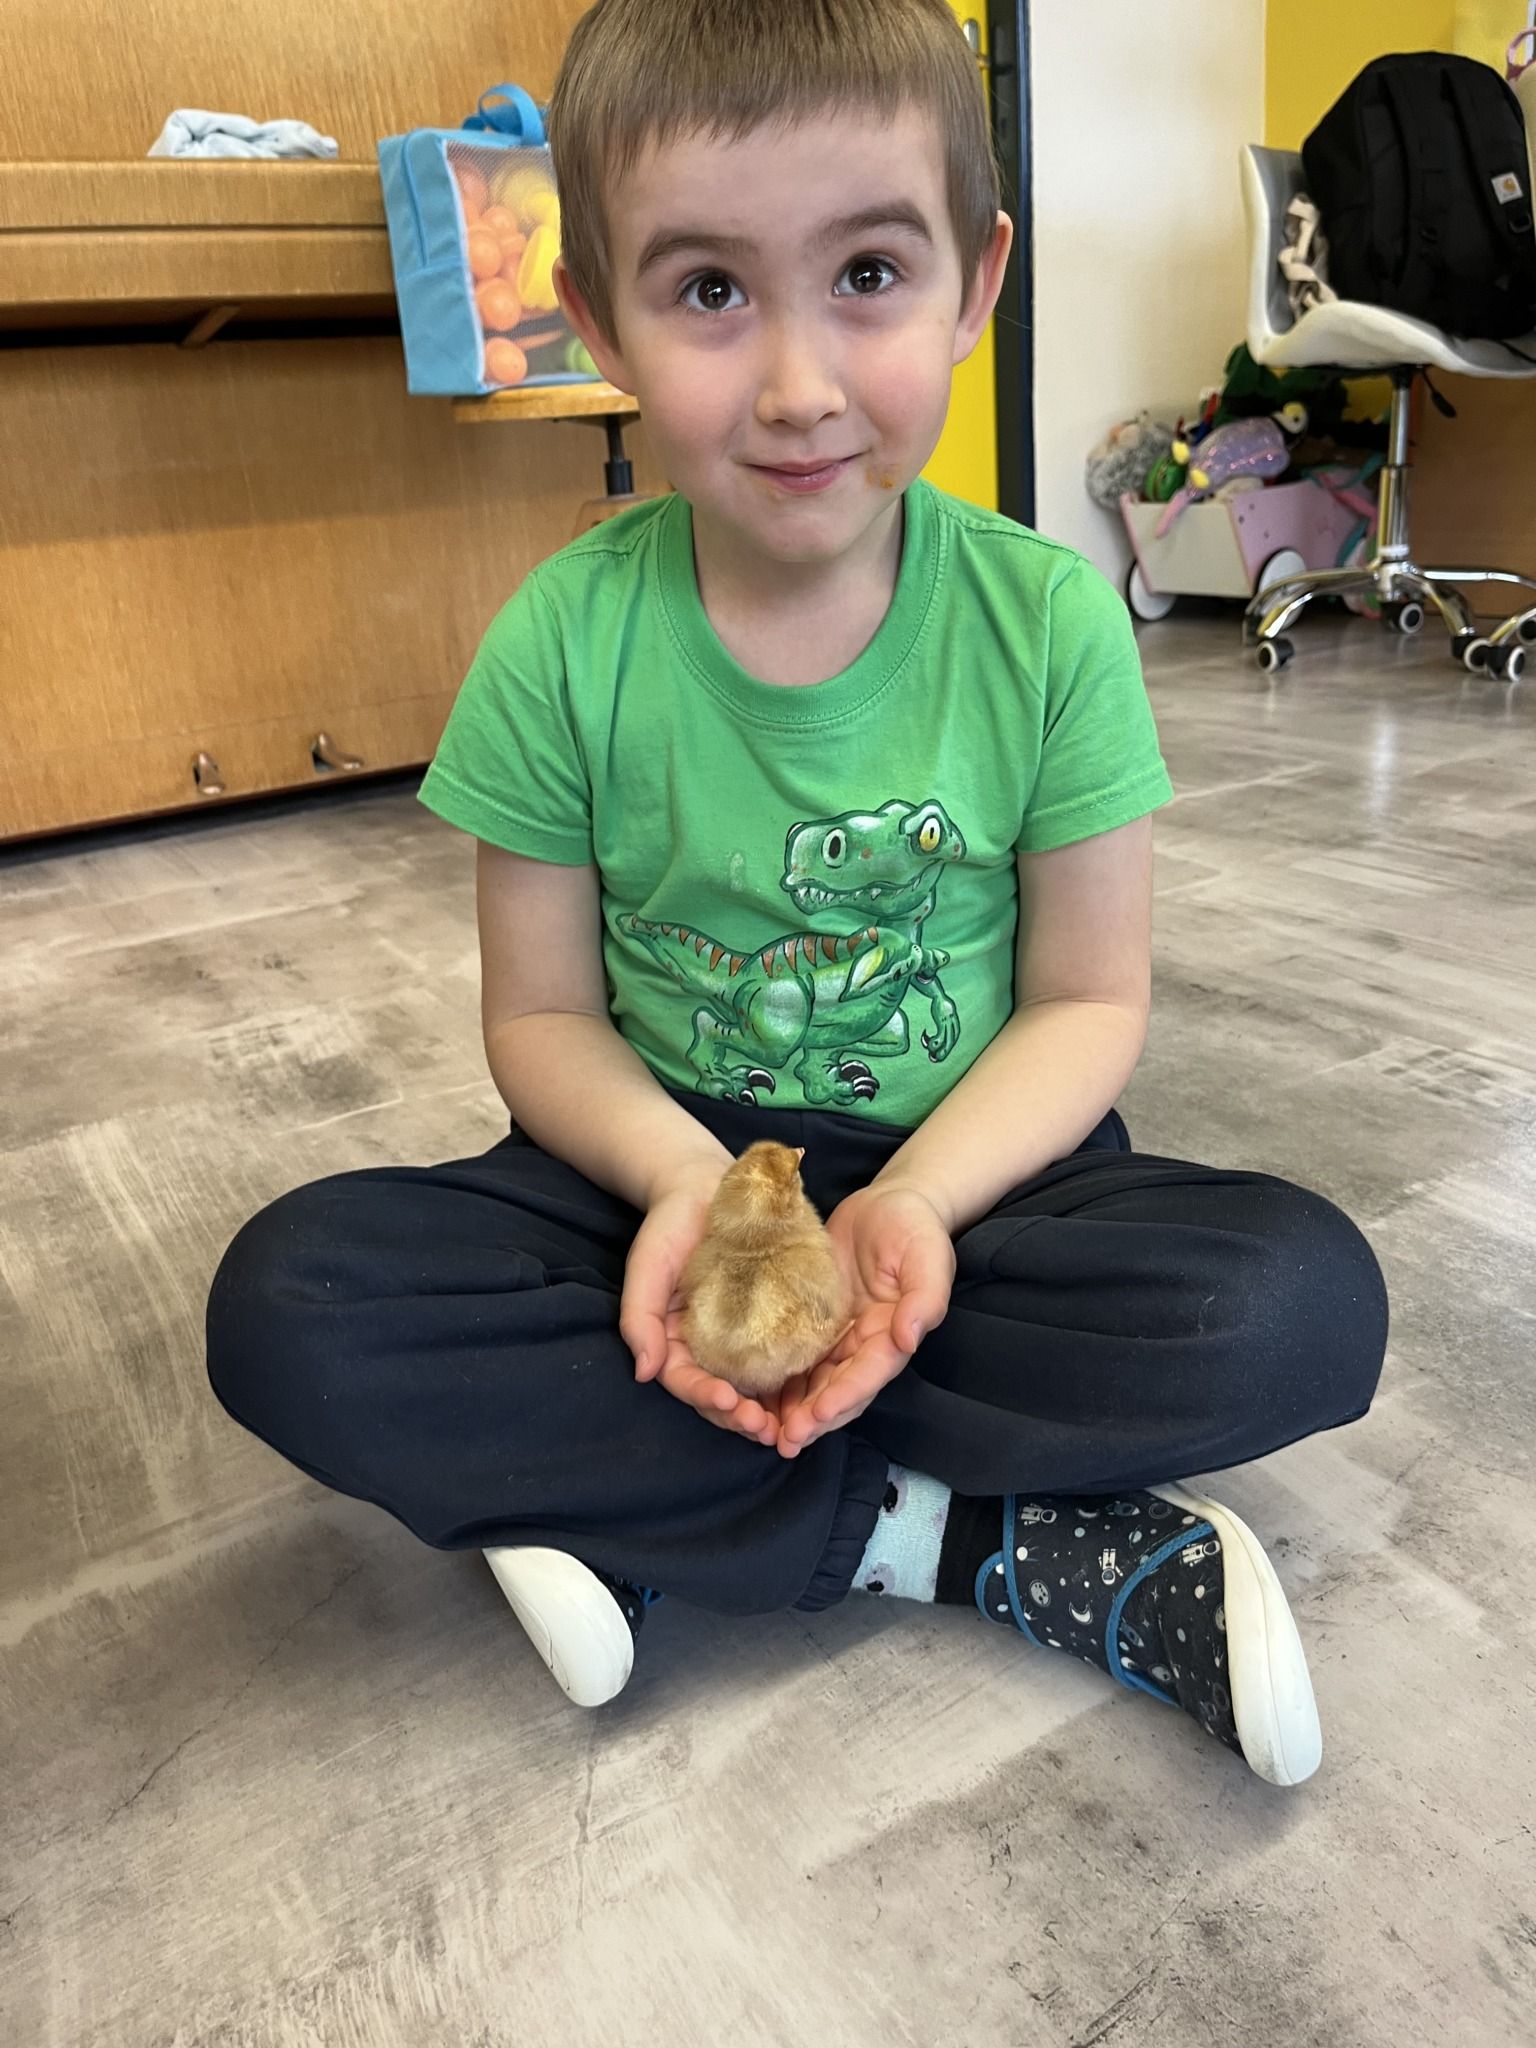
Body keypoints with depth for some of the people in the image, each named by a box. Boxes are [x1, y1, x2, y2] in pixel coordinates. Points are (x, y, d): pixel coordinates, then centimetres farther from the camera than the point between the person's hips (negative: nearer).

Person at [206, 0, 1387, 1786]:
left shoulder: (1051, 621, -10)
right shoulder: (561, 650, -11)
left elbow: (1087, 1000, -5)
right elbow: (542, 1014, -3)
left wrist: (916, 1197, -23)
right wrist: (683, 1173, -24)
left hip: (970, 1165, 1)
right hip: (673, 1159, 1)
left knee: (1308, 1301, -26)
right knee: (285, 1308, -23)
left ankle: (629, 1495, -17)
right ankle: (959, 1540, -18)